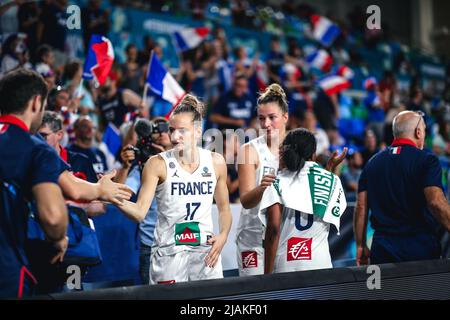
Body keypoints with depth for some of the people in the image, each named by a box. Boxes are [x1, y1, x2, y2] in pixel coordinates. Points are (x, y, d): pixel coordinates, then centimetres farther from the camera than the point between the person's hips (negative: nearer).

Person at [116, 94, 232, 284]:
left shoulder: (216, 162, 2)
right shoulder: (158, 164, -7)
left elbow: (224, 208, 14)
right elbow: (140, 212, -12)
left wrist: (223, 235, -3)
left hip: (206, 252, 3)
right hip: (169, 252, -2)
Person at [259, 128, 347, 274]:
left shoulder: (277, 183, -2)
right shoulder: (333, 180, 5)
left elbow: (273, 229, -11)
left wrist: (267, 274, -8)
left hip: (284, 268, -2)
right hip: (320, 264, 2)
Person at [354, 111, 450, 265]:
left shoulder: (372, 163, 10)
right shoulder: (426, 160, -6)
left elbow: (361, 207, 8)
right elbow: (436, 202, -19)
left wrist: (361, 246, 14)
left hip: (382, 249, 4)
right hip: (420, 249, -4)